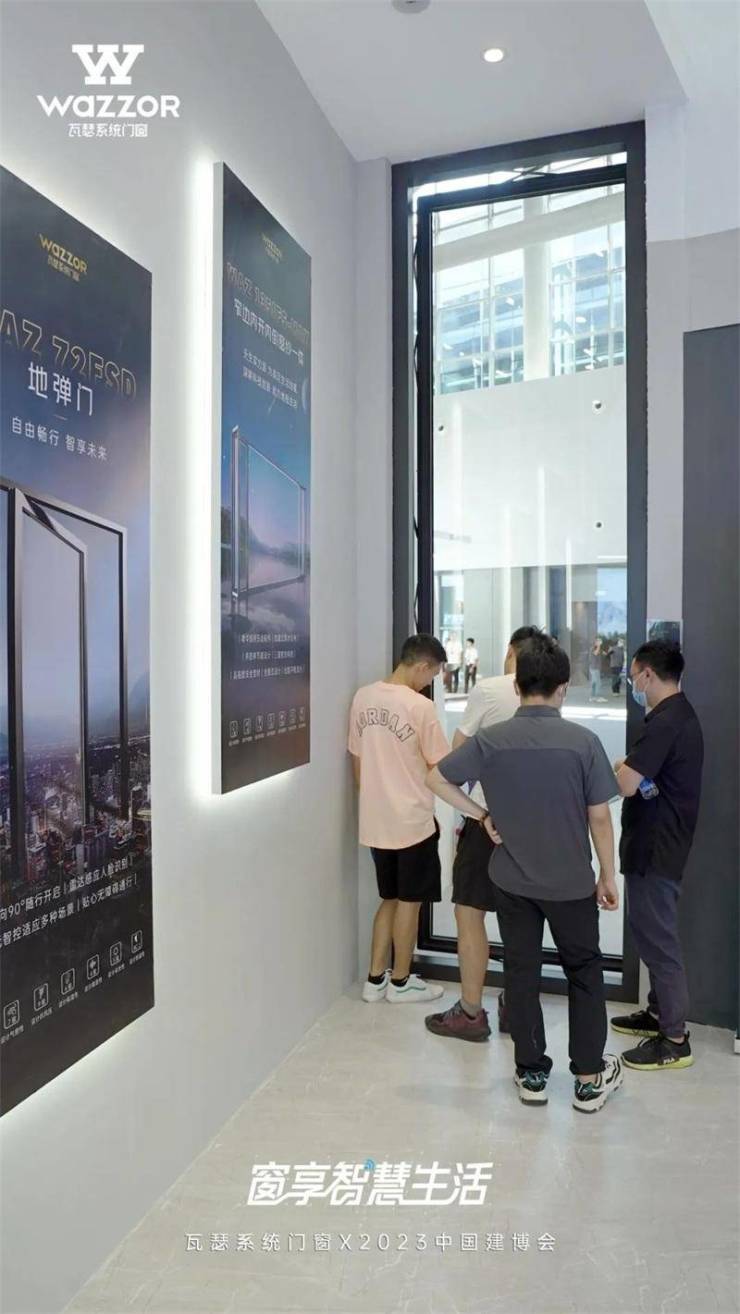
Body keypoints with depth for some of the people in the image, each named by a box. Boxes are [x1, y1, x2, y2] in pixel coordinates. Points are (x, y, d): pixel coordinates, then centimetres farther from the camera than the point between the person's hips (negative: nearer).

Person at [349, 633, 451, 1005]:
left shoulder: (363, 697, 1)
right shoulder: (420, 706, -18)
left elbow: (356, 759, 9)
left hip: (375, 820, 6)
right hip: (412, 821, -6)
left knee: (388, 899, 19)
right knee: (408, 902, 10)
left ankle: (375, 979, 24)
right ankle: (401, 982, 23)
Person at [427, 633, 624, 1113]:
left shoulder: (491, 740, -10)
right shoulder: (583, 740, -15)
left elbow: (437, 779, -3)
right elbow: (600, 817, -11)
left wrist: (483, 815, 4)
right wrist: (608, 876, 2)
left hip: (512, 880, 2)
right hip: (571, 882, -1)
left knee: (521, 973, 14)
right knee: (584, 973, 16)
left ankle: (532, 1074, 25)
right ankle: (590, 1078, 24)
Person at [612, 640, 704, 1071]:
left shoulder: (665, 722, -22)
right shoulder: (681, 714, 11)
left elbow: (626, 785, -25)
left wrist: (615, 768, -5)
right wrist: (626, 768, 1)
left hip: (655, 847, -10)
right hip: (660, 842, 10)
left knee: (658, 937, -1)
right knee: (654, 932, 20)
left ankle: (675, 1039, 8)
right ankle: (659, 1012, 33)